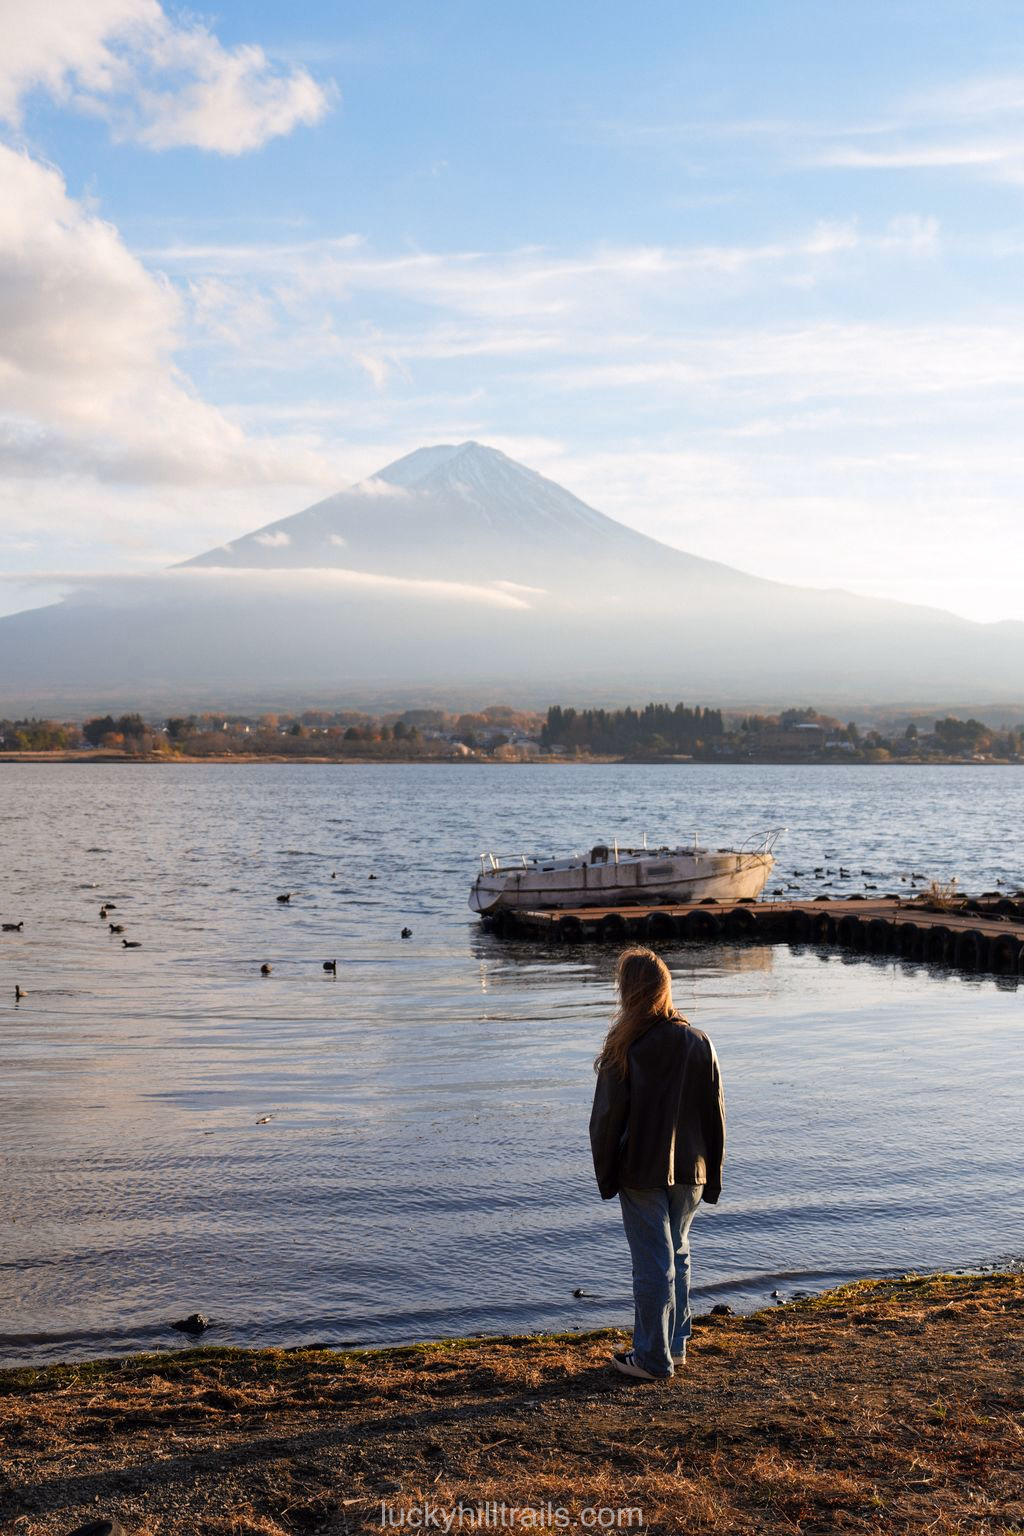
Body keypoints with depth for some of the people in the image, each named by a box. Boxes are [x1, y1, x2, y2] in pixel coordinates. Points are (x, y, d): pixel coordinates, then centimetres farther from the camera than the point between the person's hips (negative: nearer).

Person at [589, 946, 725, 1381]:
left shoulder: (625, 1049, -14)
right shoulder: (700, 1044, -3)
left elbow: (606, 1117, -11)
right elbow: (715, 1115, 3)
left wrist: (605, 1174, 0)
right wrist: (712, 1174, 11)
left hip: (642, 1173, -4)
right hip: (689, 1171, 4)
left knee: (653, 1264, 4)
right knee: (678, 1255, 20)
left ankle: (653, 1359, 13)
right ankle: (675, 1345, 28)